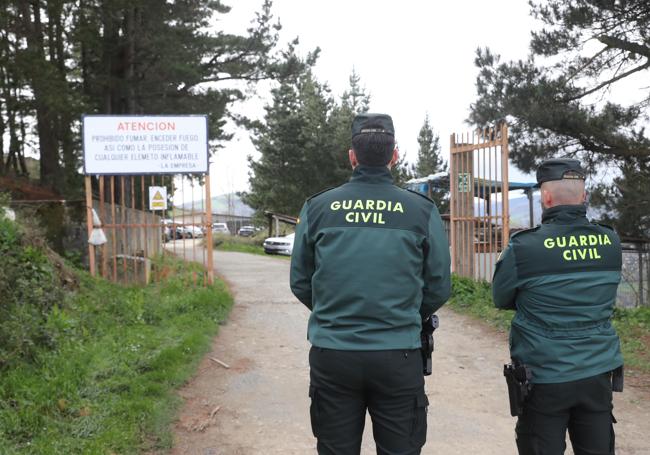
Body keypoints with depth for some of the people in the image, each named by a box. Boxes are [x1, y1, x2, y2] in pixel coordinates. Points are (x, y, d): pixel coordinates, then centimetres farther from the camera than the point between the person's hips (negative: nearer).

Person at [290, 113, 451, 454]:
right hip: (398, 356, -1)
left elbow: (300, 283, 5)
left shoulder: (317, 207, -1)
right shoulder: (422, 210, -4)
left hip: (331, 353, 2)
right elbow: (439, 288, 2)